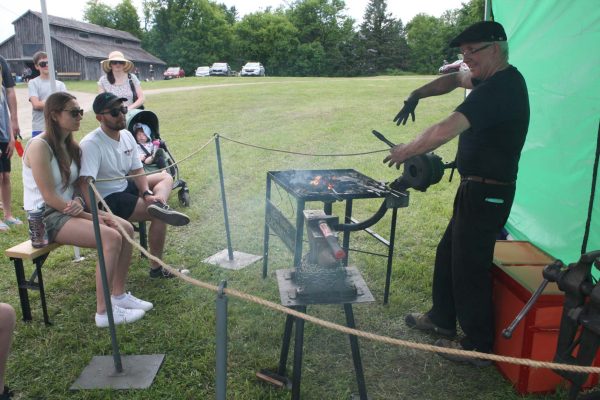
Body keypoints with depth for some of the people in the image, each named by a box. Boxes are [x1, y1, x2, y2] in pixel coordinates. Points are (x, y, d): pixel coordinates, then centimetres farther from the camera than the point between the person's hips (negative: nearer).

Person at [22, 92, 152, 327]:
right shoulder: (39, 146, -17)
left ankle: (119, 295, 3)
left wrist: (78, 202, -13)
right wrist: (90, 216, -20)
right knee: (111, 238, -26)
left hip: (68, 210, 8)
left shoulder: (69, 145, 9)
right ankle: (104, 312, -18)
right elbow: (49, 197, -21)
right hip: (45, 217, -8)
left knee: (126, 229, -8)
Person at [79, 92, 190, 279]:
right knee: (158, 216, -19)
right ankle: (156, 268, -9)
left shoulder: (127, 136, 2)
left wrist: (147, 194, -15)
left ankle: (159, 205, -27)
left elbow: (137, 171, 4)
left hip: (125, 186, 9)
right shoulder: (91, 144, -23)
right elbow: (86, 184, -33)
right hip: (107, 199, -9)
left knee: (165, 177, 9)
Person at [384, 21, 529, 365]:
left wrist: (405, 152, -17)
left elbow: (445, 131, -32)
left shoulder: (499, 87, -22)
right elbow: (455, 79, 25)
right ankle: (442, 318, 37)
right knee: (448, 254, 20)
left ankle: (478, 347, 18)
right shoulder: (495, 80, 9)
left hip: (487, 194, -10)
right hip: (476, 190, 10)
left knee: (469, 267, 0)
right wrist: (417, 95, 8)